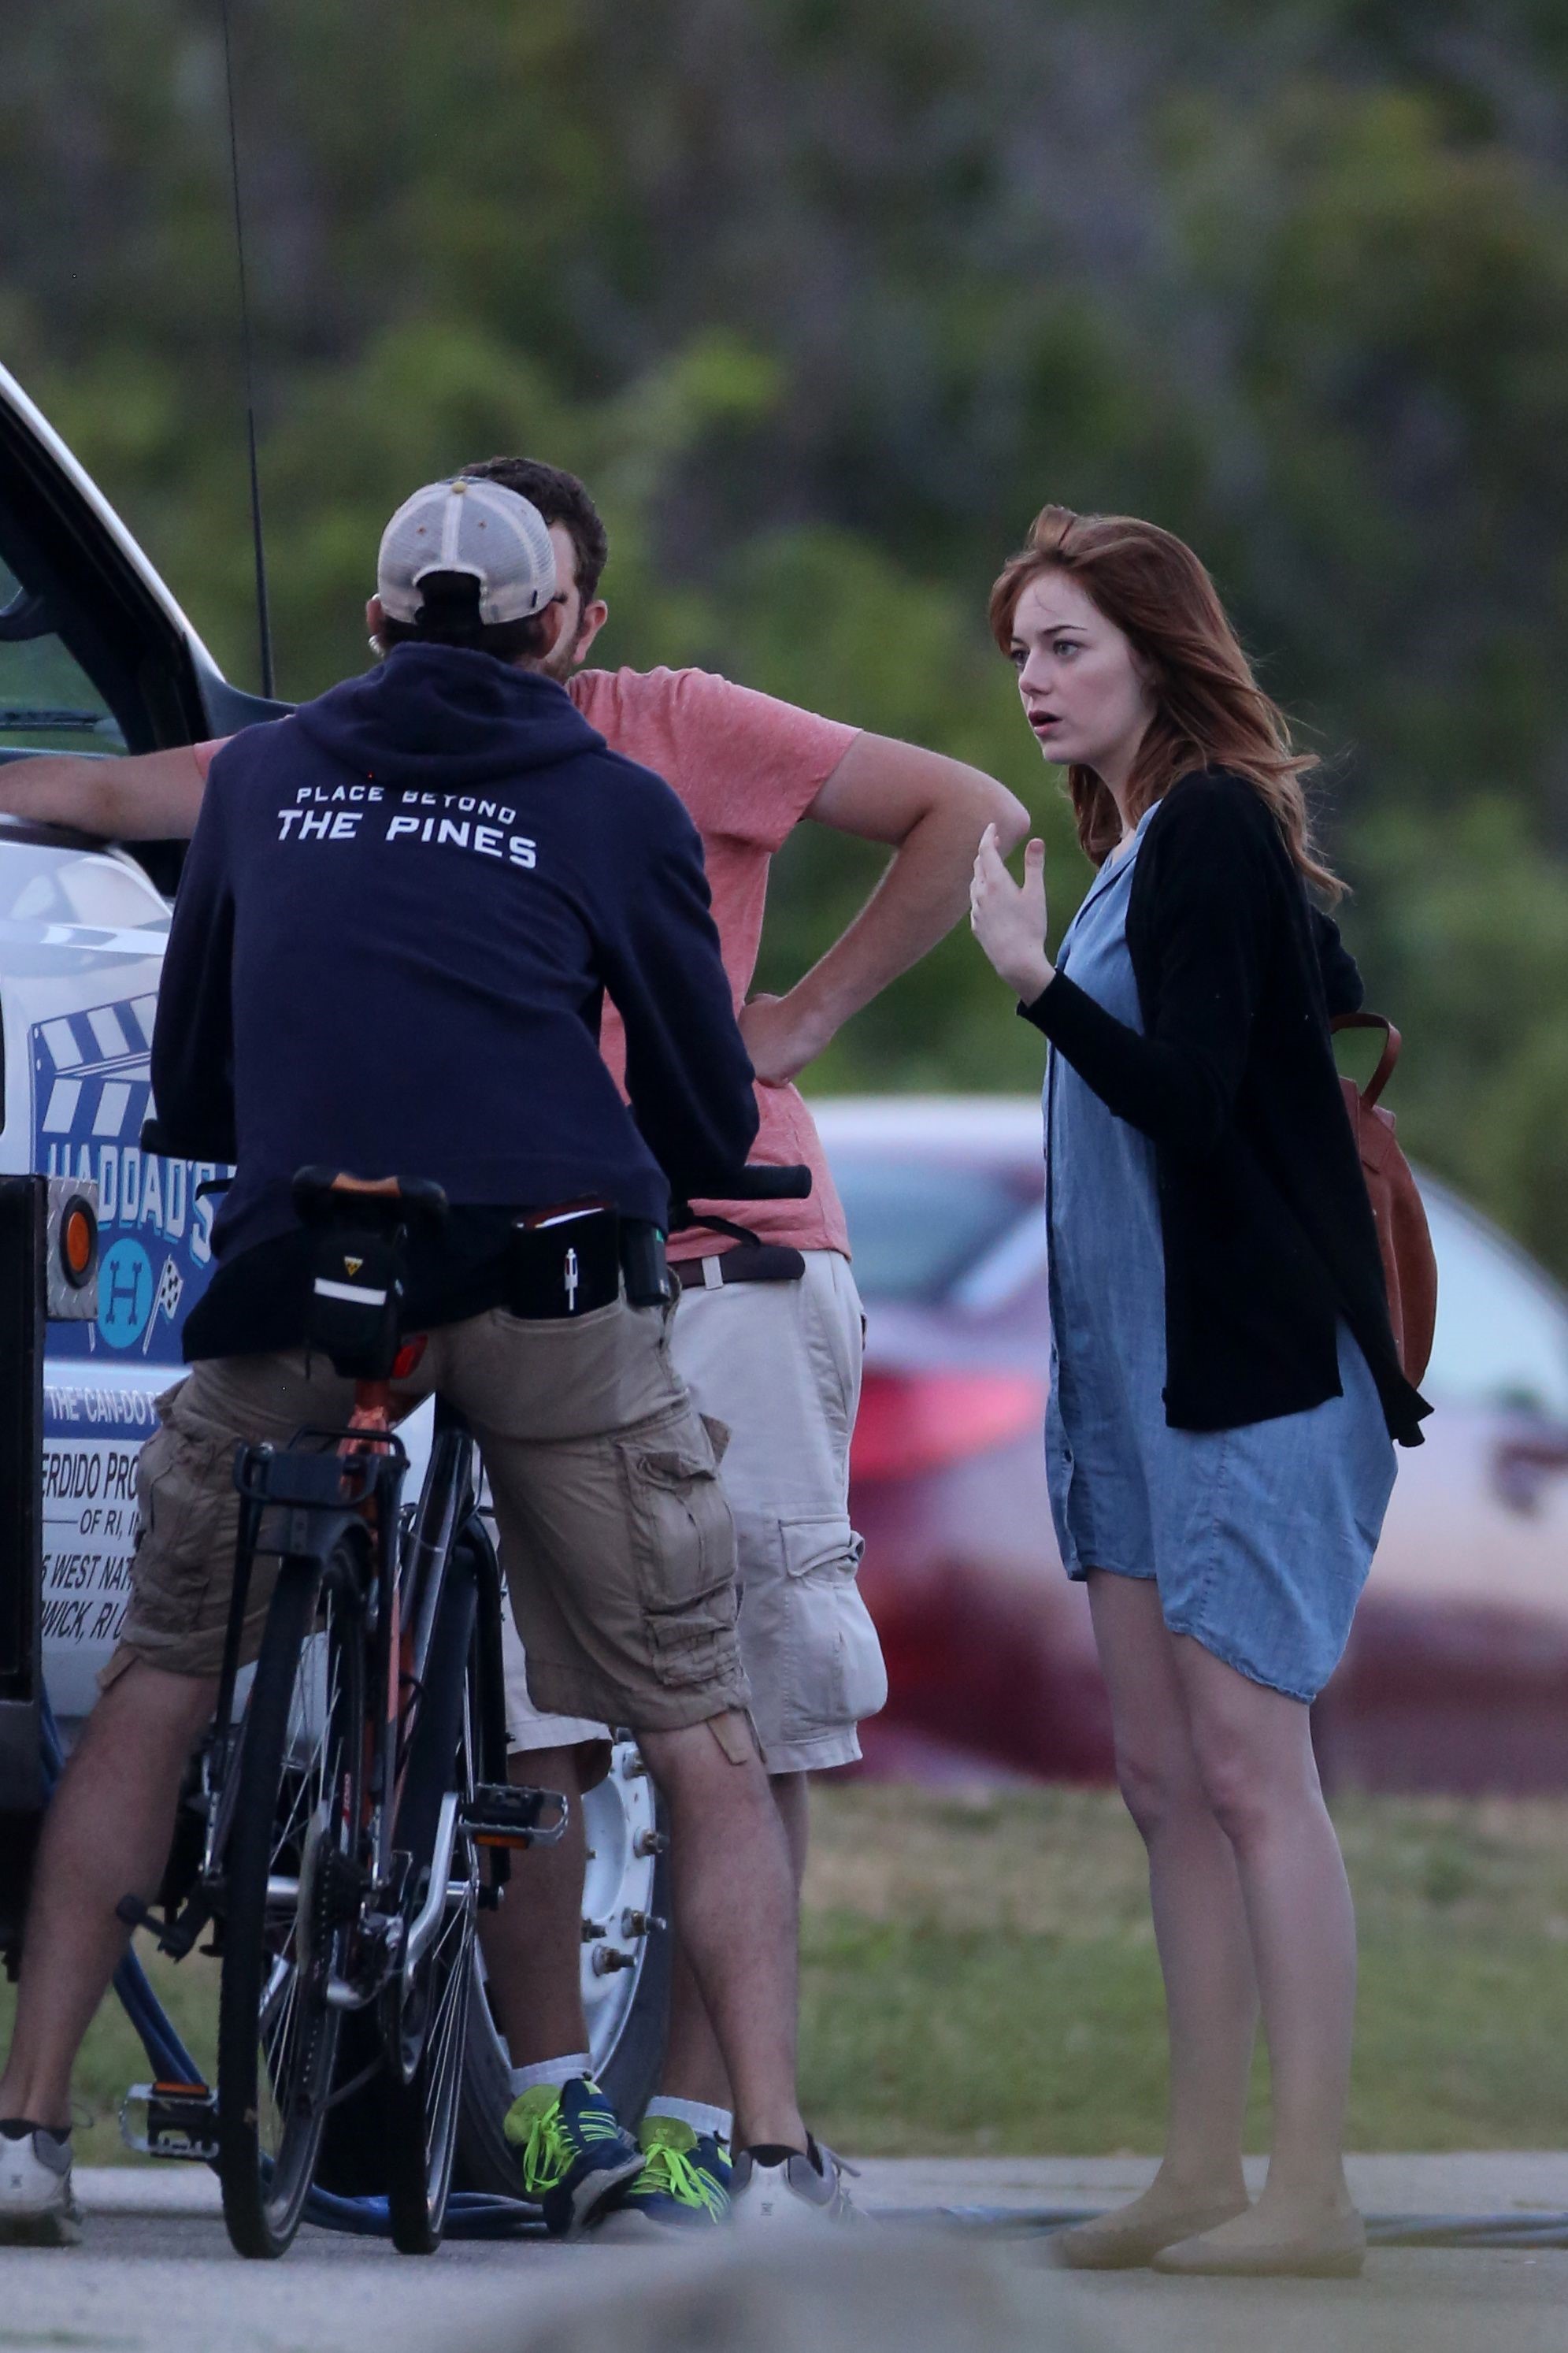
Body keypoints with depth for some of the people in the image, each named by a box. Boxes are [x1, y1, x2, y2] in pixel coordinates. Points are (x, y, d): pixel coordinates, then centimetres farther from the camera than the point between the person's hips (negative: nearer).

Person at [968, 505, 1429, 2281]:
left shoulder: (1211, 834, -13)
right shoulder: (1147, 839, 15)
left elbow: (1189, 1100, -21)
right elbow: (1349, 1021, 21)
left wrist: (1039, 983, -28)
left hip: (1249, 1377, -10)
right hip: (1143, 1374, 10)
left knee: (1247, 1770, -11)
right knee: (1166, 1777, 10)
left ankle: (1308, 2196, -10)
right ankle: (1202, 2176, 13)